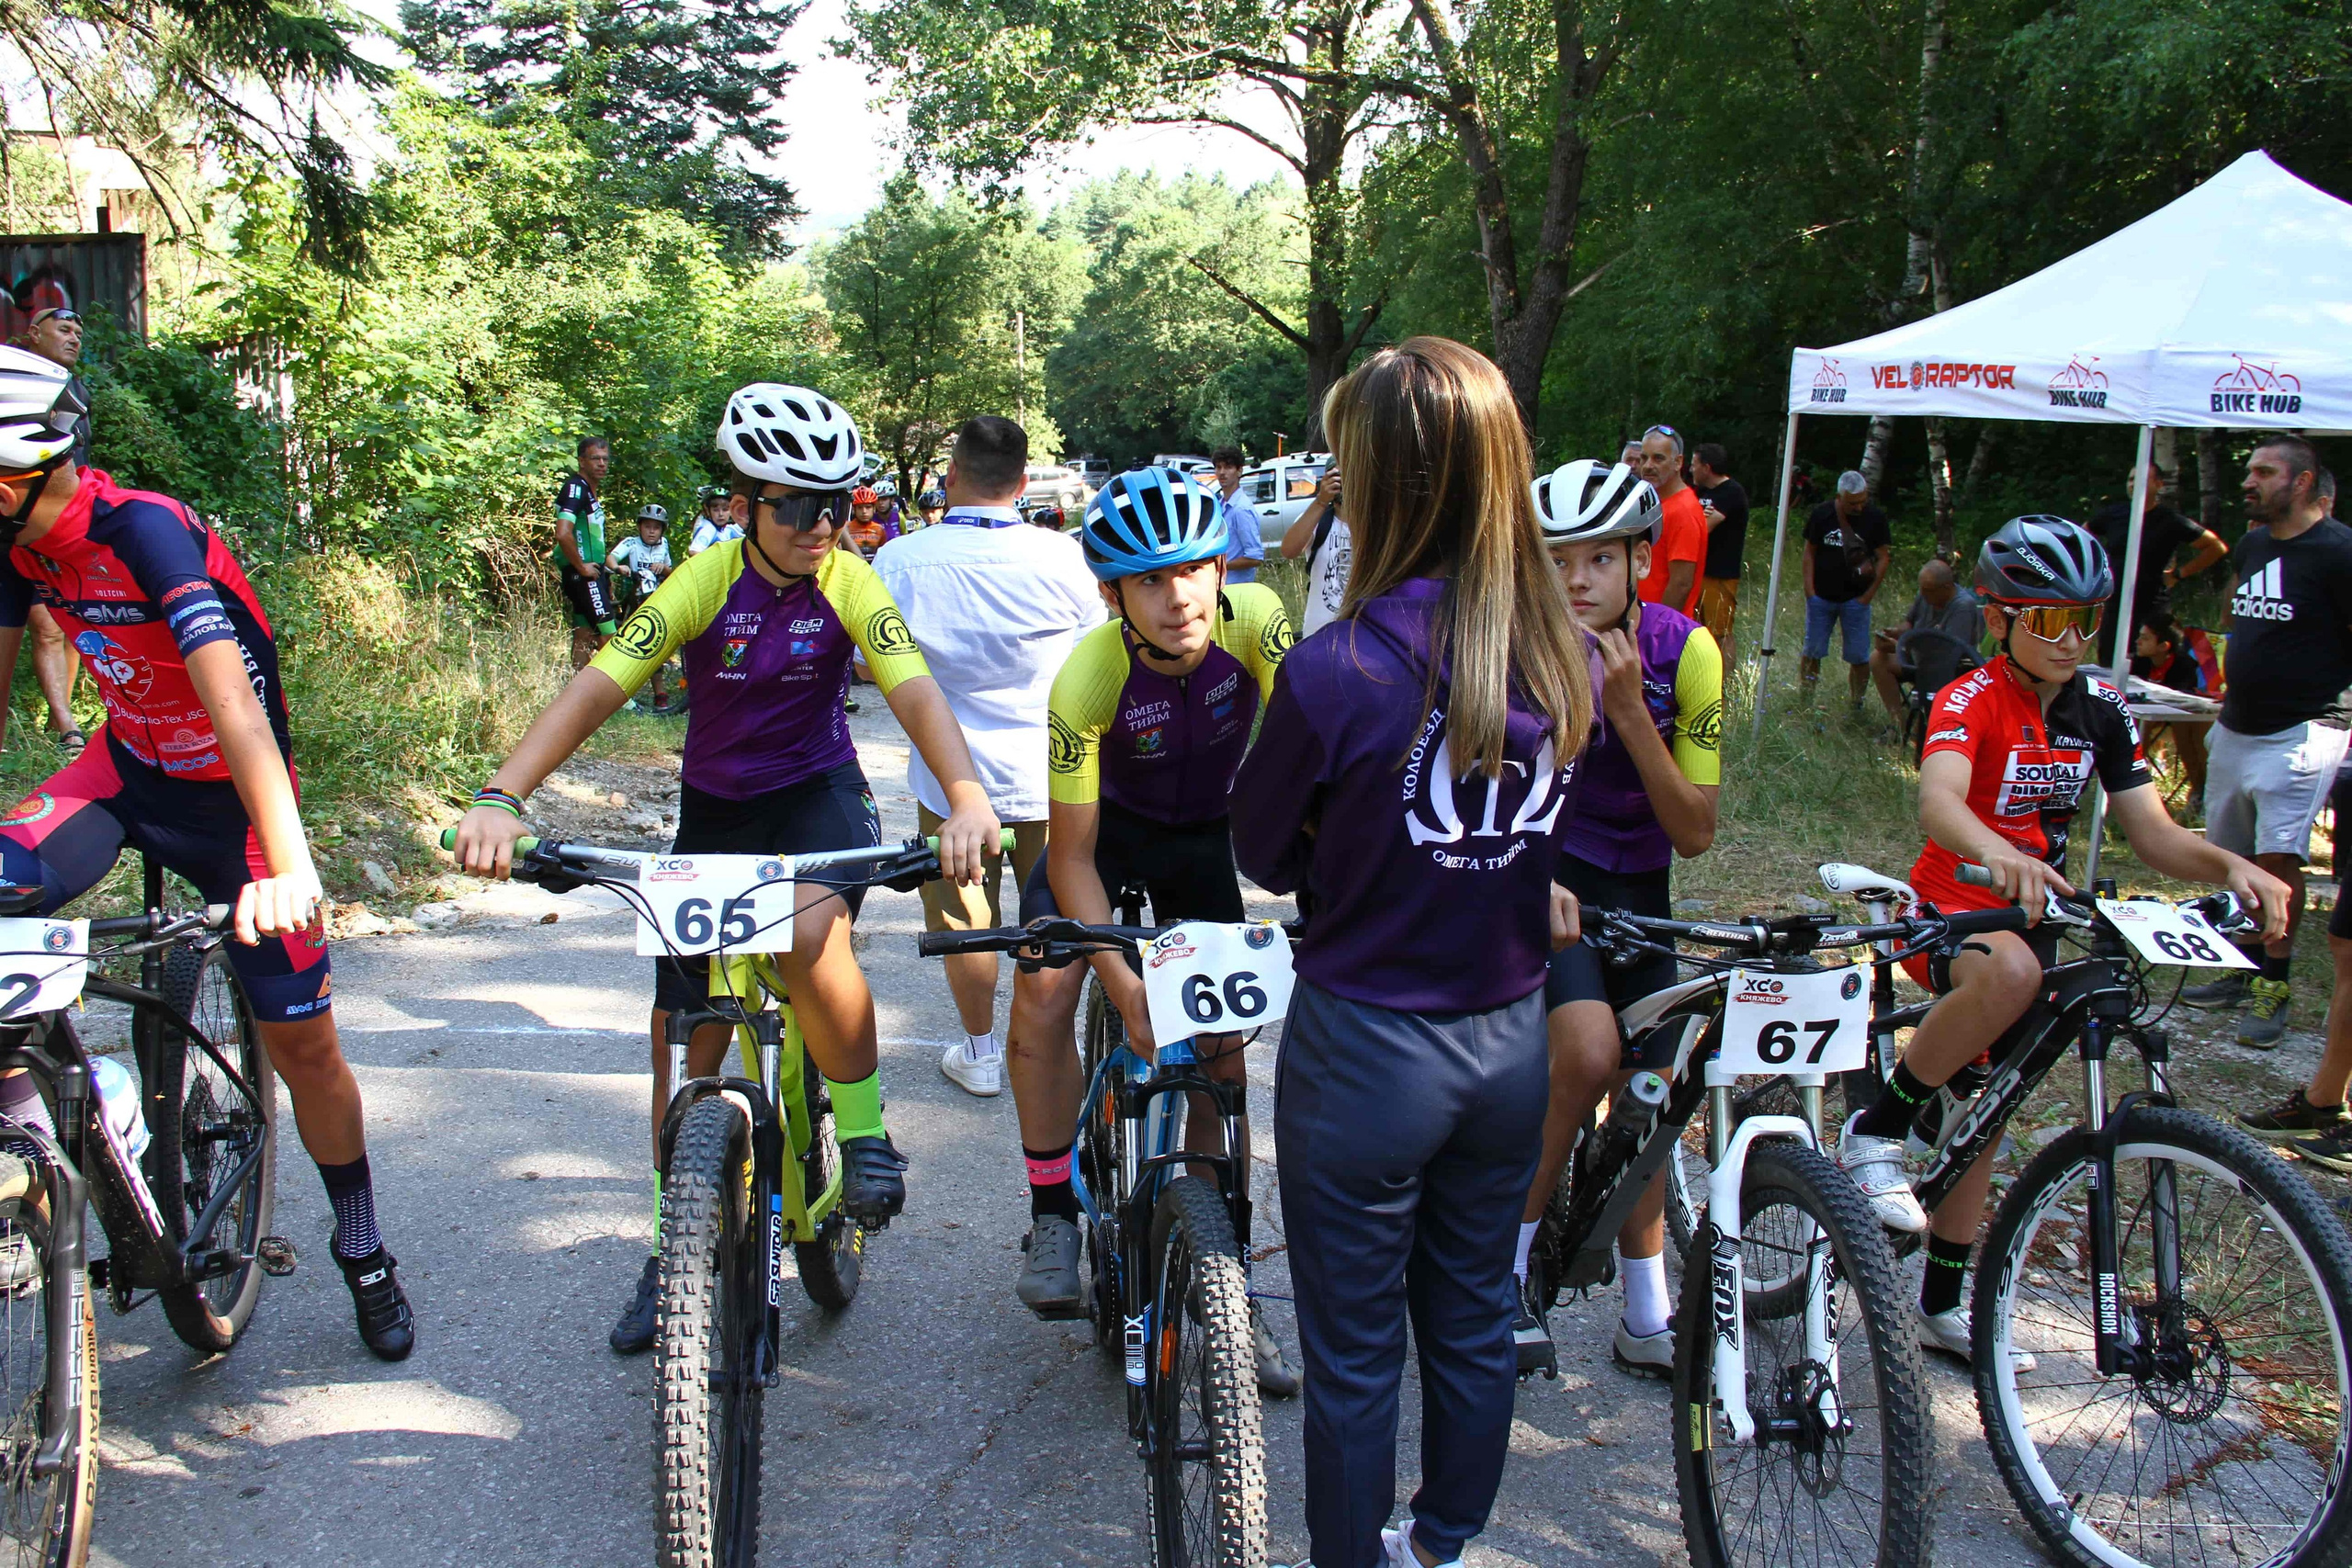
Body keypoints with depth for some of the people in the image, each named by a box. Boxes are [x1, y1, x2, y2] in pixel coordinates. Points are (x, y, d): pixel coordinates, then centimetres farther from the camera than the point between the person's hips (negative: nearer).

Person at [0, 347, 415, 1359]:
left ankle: (362, 1250, 20)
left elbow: (233, 699, -40)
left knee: (302, 1043, 0)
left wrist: (290, 865, -51)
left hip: (229, 789, -5)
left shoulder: (146, 531, -29)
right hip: (129, 763, 5)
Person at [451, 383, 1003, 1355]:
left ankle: (864, 1128, -10)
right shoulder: (702, 583, -16)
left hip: (817, 798, -2)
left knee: (810, 932, -36)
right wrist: (501, 797, -37)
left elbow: (914, 692, -26)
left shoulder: (849, 582, -14)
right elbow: (596, 688, -23)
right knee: (684, 1038, 5)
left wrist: (966, 798, -45)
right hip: (714, 811, 2)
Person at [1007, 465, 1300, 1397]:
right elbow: (1072, 855, -28)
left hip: (1209, 835, 2)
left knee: (1220, 1050, 0)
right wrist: (1127, 992, -36)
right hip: (1113, 827, -1)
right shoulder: (1087, 680, -32)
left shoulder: (1253, 621, -29)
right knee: (1043, 993, -25)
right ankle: (1054, 1216, -5)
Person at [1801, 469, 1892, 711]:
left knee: (1859, 656, -1)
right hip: (1821, 597, 1)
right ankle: (1805, 701, 15)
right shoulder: (1822, 515, -2)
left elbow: (1883, 558, 1)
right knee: (1812, 651, 4)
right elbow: (1809, 553, 4)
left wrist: (1869, 594, -5)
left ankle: (1855, 704, 10)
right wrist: (1809, 590, -3)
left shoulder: (1875, 518, -3)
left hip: (1855, 599, -1)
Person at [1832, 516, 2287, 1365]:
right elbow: (1937, 800, -37)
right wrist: (1999, 856, -58)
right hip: (1951, 911, -6)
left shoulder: (2100, 710, 2)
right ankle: (1876, 1131, -23)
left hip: (2034, 916, 6)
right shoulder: (1971, 701, -17)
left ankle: (1943, 1303, 26)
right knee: (2008, 971, -41)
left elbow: (2151, 831, -2)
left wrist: (2231, 865, -23)